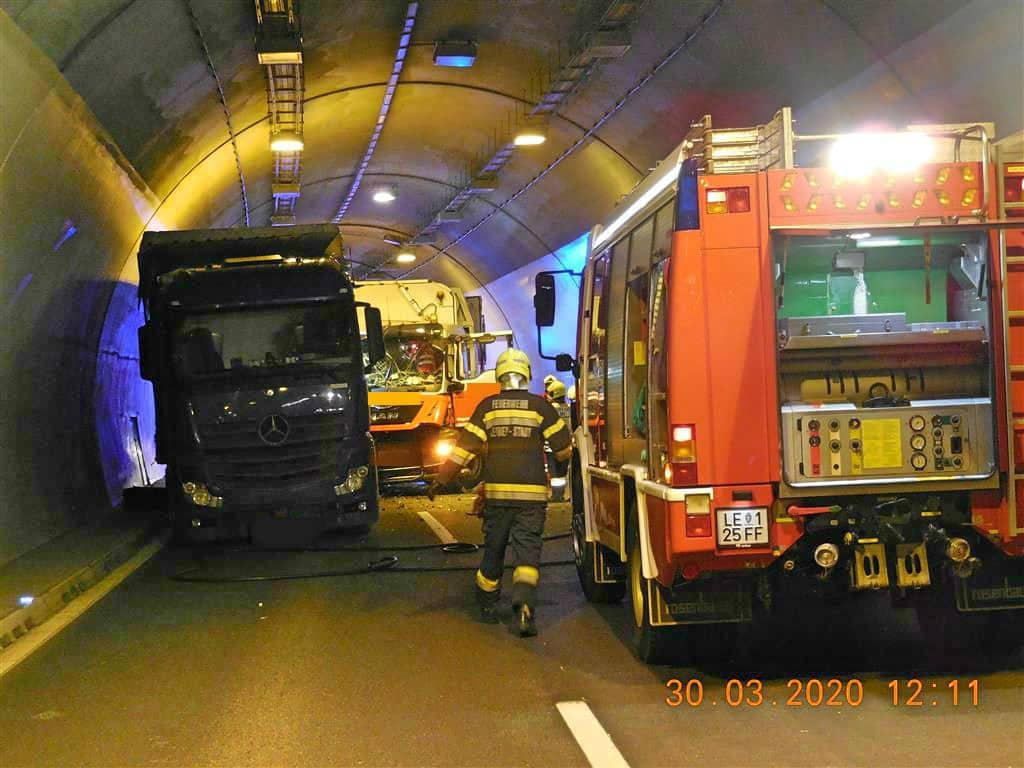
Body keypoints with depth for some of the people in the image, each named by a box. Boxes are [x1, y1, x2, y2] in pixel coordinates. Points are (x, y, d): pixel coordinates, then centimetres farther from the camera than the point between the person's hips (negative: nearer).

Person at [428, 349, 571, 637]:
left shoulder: (488, 406, 3)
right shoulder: (540, 406, 0)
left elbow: (465, 447, -1)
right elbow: (563, 448, 5)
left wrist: (441, 480, 5)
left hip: (496, 492, 2)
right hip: (532, 494, -2)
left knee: (493, 549, 15)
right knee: (528, 548, -3)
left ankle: (487, 605, 29)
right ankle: (524, 600, -25)